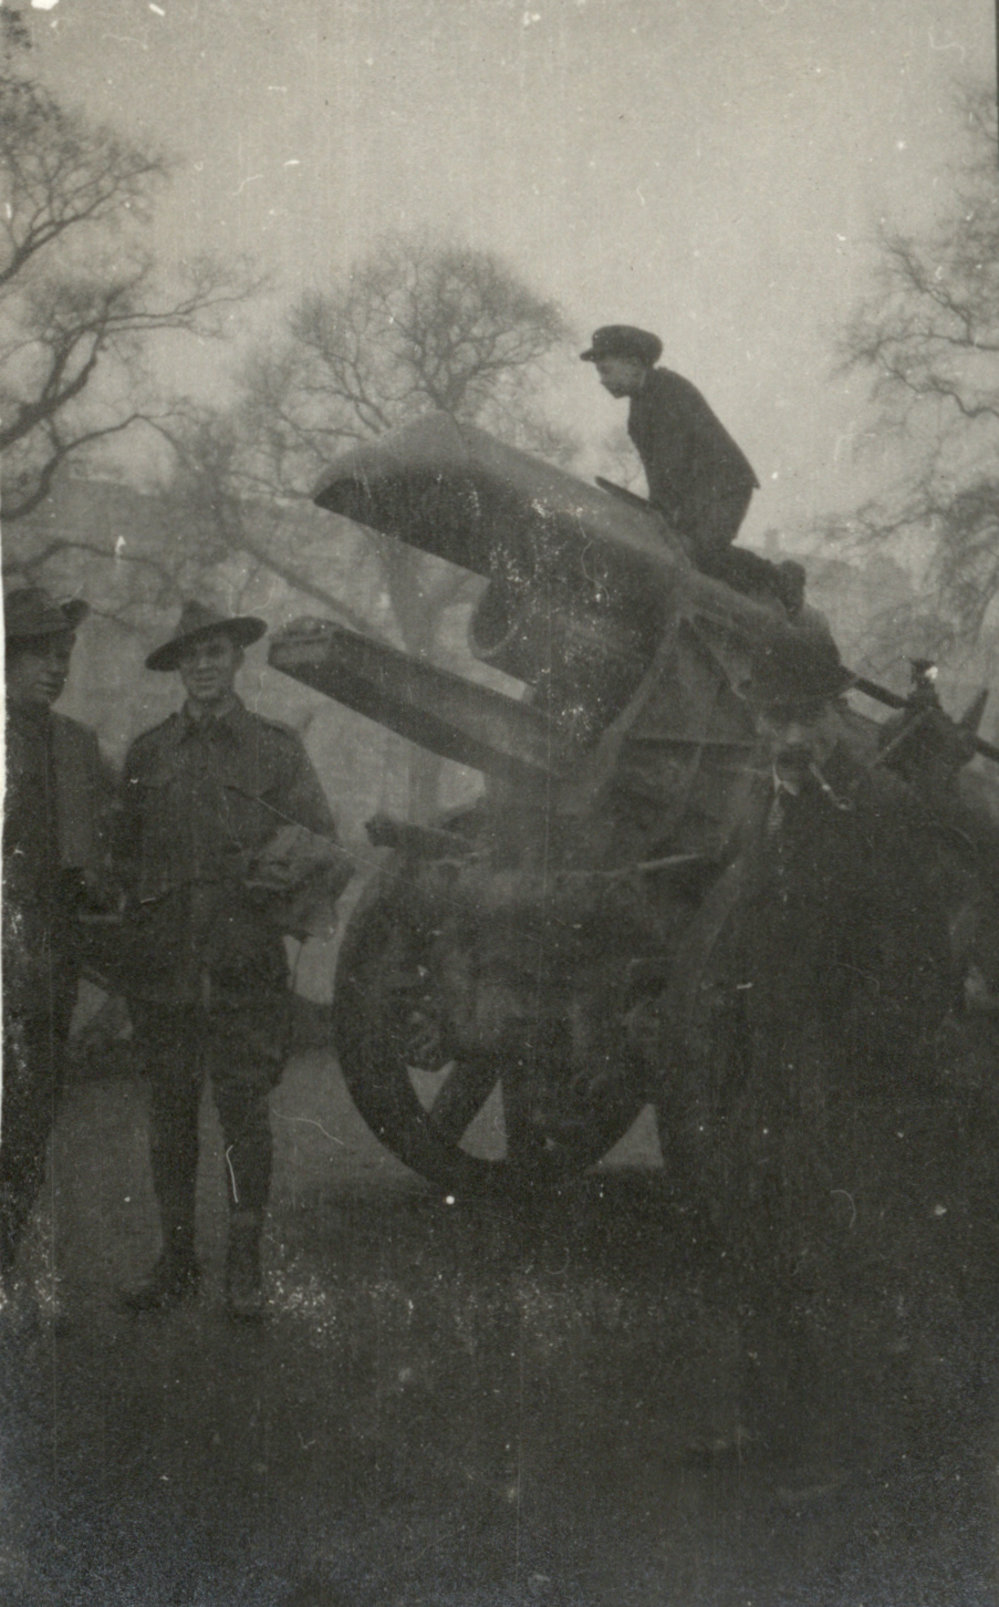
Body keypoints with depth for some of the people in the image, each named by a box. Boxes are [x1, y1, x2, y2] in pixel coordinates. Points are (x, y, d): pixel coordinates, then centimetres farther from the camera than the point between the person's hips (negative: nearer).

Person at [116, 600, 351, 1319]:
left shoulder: (277, 747, 6)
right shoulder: (147, 754, 12)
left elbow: (324, 847, 5)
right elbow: (124, 854, 16)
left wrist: (287, 866, -14)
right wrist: (140, 919, 3)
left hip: (245, 962, -2)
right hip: (163, 962, 2)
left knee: (245, 1108, -3)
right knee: (169, 1109, 5)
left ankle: (246, 1266, 6)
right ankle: (176, 1260, 15)